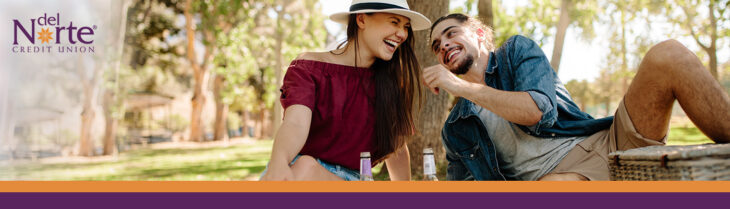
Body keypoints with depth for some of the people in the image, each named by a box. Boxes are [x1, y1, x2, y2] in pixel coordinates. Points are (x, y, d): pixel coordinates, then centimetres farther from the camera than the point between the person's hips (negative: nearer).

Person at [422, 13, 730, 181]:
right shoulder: (456, 130, 16)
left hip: (608, 144, 1)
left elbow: (539, 109, -7)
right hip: (553, 176, -1)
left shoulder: (516, 50, 12)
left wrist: (463, 87, -7)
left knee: (667, 55, -20)